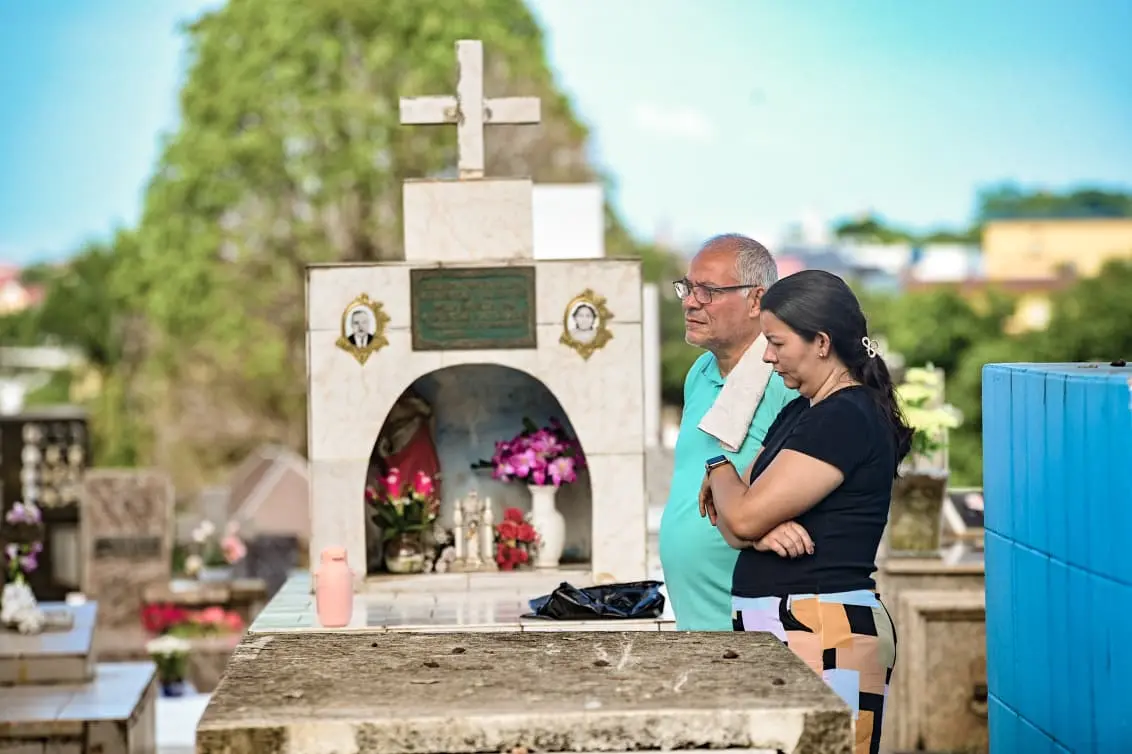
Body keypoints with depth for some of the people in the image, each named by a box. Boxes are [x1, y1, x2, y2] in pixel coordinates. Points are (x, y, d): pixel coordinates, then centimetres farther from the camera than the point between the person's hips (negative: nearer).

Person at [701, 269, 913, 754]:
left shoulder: (848, 418, -12)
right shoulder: (801, 413, 18)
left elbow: (744, 515, -15)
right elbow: (732, 518, 14)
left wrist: (720, 470, 7)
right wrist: (761, 532, -10)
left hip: (824, 636, -9)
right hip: (774, 628, 9)